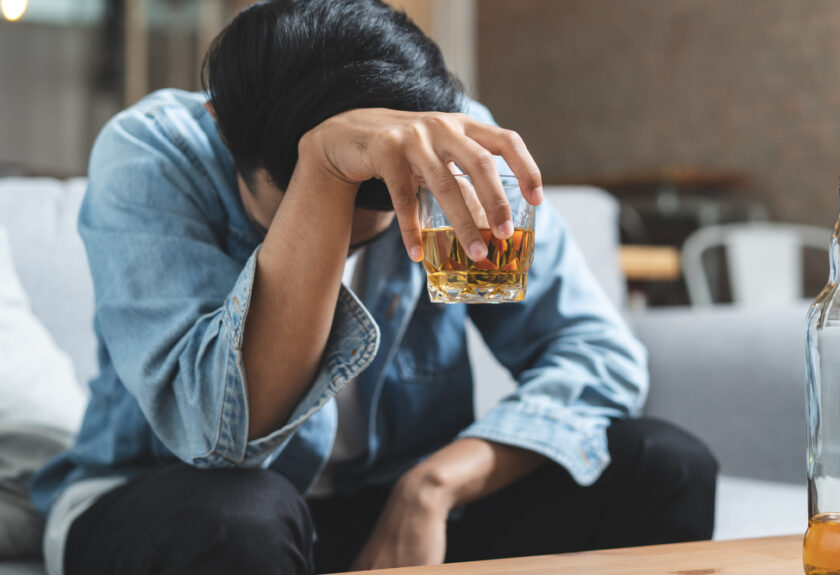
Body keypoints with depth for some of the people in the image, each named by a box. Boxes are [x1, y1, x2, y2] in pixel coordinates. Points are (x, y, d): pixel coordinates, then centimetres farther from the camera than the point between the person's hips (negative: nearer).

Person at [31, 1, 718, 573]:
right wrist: (325, 165, -44)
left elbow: (598, 353, -12)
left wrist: (431, 484, -28)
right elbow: (222, 434, -34)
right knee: (235, 516, -39)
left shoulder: (450, 154, -10)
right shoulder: (149, 154, -20)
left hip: (398, 508, 4)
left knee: (667, 467, -15)